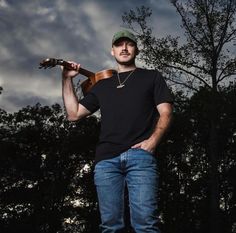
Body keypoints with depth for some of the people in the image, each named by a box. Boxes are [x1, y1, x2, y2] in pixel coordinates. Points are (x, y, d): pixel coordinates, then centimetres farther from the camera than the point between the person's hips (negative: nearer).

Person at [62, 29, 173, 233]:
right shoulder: (102, 85, 28)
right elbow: (74, 114, 23)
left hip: (140, 156, -3)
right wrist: (67, 79, 19)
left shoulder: (152, 77, 19)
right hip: (106, 160, 3)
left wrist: (152, 141, -9)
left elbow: (165, 113, 8)